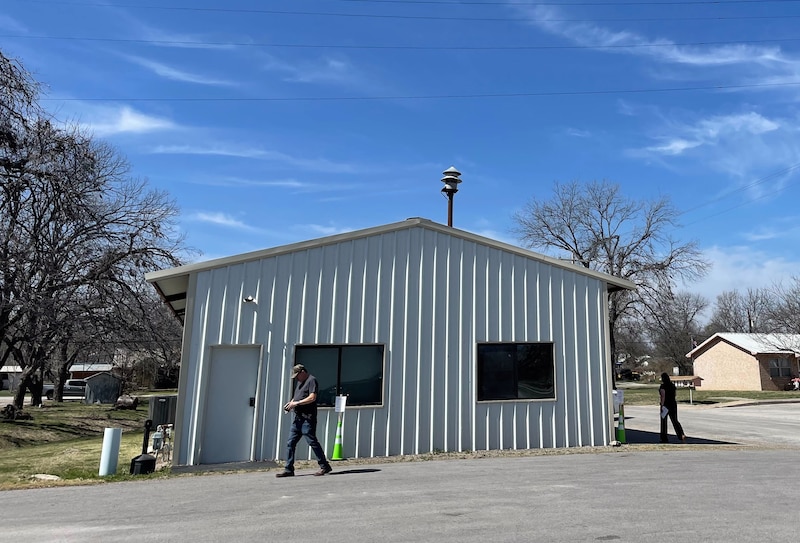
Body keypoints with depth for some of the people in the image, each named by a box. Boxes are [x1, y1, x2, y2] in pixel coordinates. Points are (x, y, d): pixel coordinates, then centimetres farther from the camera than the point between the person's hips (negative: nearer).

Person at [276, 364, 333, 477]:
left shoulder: (311, 380, -8)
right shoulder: (299, 382, 21)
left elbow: (312, 397, -18)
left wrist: (296, 403, -17)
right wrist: (290, 403, 7)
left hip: (307, 418, -9)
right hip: (298, 417, 9)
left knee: (312, 441, -5)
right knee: (291, 443, 6)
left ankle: (324, 466, 4)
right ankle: (288, 469, 12)